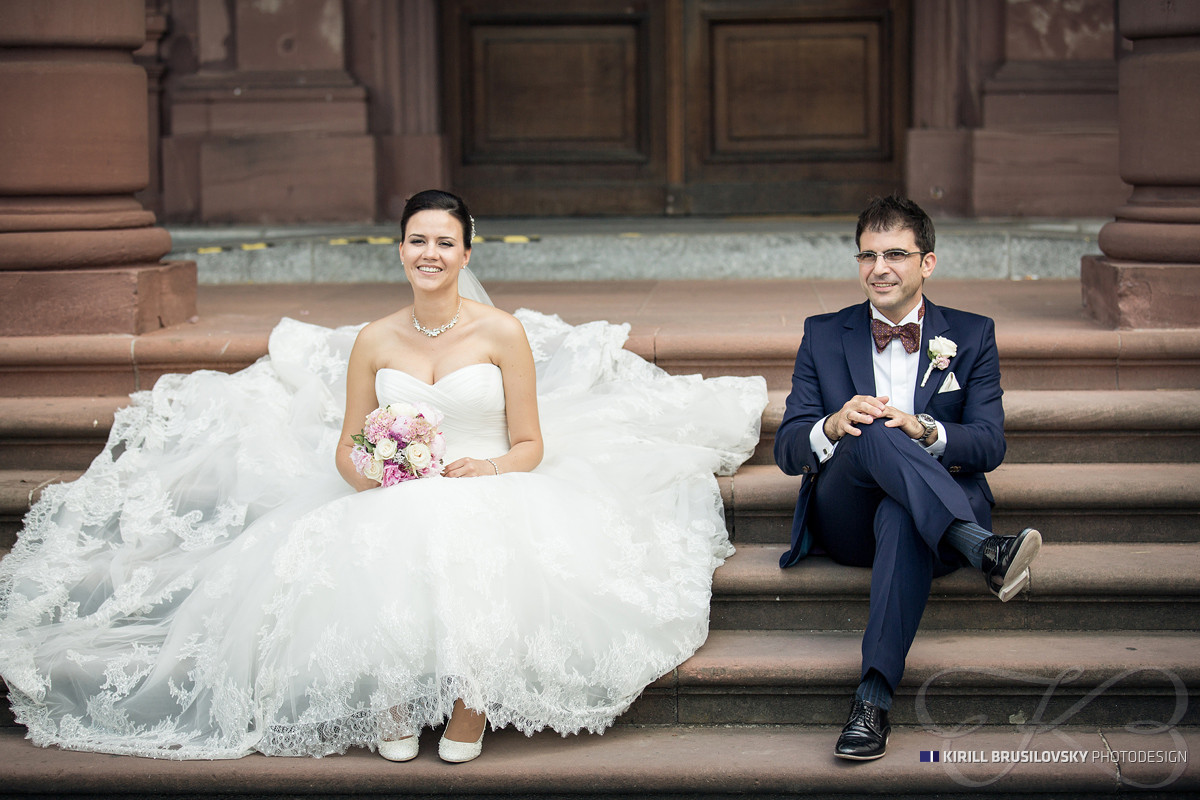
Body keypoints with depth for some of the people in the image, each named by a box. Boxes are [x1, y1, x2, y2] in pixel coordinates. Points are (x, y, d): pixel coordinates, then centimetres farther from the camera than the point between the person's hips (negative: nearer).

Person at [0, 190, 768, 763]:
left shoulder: (504, 333, 2)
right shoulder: (373, 343, 9)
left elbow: (531, 447, 4)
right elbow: (344, 451, 13)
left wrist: (483, 467, -16)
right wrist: (372, 473, -10)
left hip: (488, 501, -1)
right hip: (390, 508, 2)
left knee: (478, 561, -37)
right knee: (373, 571, -34)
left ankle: (469, 707, -11)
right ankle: (394, 712, -10)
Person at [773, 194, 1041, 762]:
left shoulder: (972, 336, 13)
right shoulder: (823, 335, 14)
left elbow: (989, 446, 2)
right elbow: (787, 450, 6)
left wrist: (926, 432, -21)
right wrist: (832, 426, -18)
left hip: (924, 519, 0)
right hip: (847, 520, 1)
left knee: (900, 518, -40)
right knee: (874, 435, -34)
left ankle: (875, 695, -49)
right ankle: (982, 548, -53)